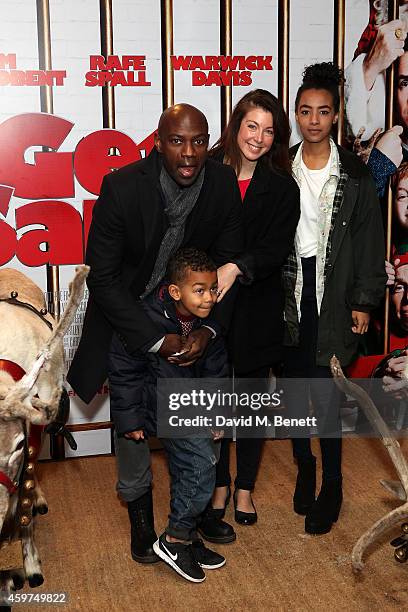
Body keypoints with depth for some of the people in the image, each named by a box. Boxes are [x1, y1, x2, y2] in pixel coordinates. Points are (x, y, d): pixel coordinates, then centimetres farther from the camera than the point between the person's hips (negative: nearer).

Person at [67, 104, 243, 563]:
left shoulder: (223, 185, -15)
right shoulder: (121, 187, -25)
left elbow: (227, 263, -6)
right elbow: (102, 278, -21)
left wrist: (207, 328, -20)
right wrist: (155, 340, -25)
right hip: (129, 317, -2)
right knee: (131, 417, 3)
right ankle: (139, 511, 25)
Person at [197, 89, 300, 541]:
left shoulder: (281, 189, -2)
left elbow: (276, 249, -12)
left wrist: (236, 267, -30)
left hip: (257, 310, 1)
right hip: (210, 305, 0)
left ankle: (245, 487, 31)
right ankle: (219, 487, 27)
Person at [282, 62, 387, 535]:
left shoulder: (354, 175, -1)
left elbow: (370, 243, 1)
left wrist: (363, 302, -3)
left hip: (332, 295, -2)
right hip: (288, 292, 2)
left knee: (327, 395, -4)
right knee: (294, 390, 9)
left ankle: (331, 487, 11)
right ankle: (304, 468, 29)